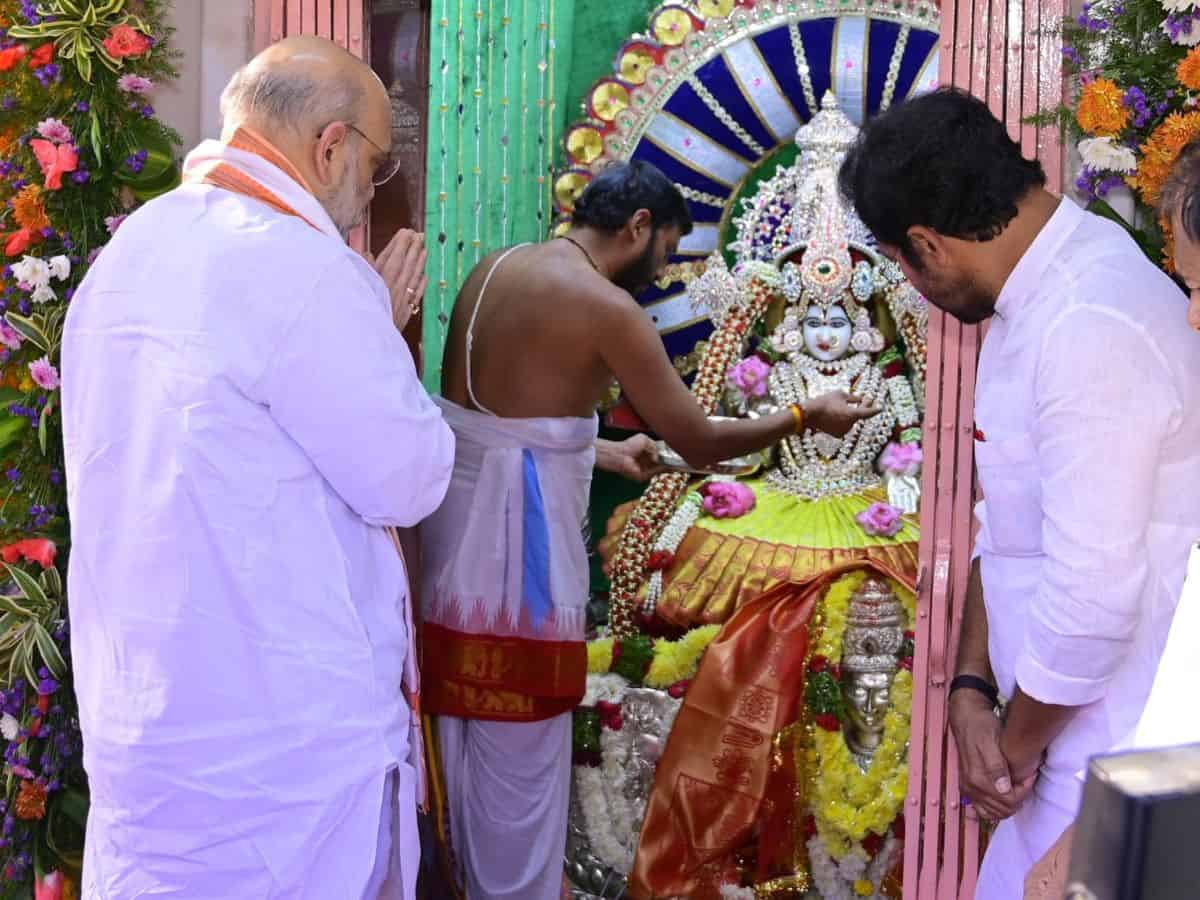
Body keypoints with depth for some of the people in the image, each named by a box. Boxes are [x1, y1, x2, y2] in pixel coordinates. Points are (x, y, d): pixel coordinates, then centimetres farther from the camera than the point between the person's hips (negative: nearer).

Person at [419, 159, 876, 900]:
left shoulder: (494, 269, 11)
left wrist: (600, 453, 27)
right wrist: (805, 416, 7)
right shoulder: (604, 305, -12)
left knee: (467, 739, 19)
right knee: (521, 758, 5)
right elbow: (699, 441, -8)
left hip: (459, 507, 9)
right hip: (517, 527, -8)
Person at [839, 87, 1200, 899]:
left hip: (1122, 755, -9)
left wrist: (1018, 745, -9)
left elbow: (1094, 593, -25)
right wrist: (972, 689, 0)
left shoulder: (1090, 328, -25)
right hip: (1085, 736, 9)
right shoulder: (1043, 297, 8)